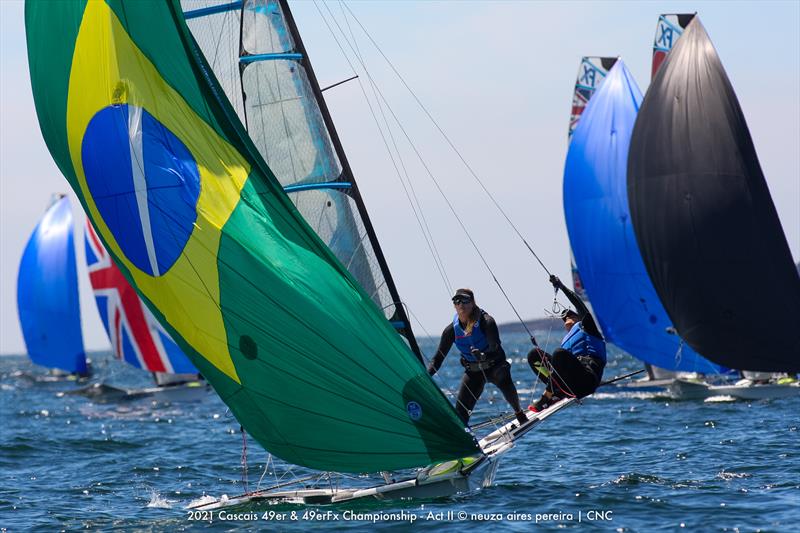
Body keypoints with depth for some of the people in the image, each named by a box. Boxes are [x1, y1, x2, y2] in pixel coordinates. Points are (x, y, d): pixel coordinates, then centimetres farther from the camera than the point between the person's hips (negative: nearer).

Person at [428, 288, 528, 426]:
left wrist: (483, 356, -53)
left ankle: (519, 413, -15)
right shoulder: (452, 329, -9)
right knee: (461, 410, -11)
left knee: (504, 381, -36)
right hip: (473, 371, 4)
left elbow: (495, 348, -31)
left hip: (494, 366, -4)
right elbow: (439, 356, -4)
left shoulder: (486, 322, -21)